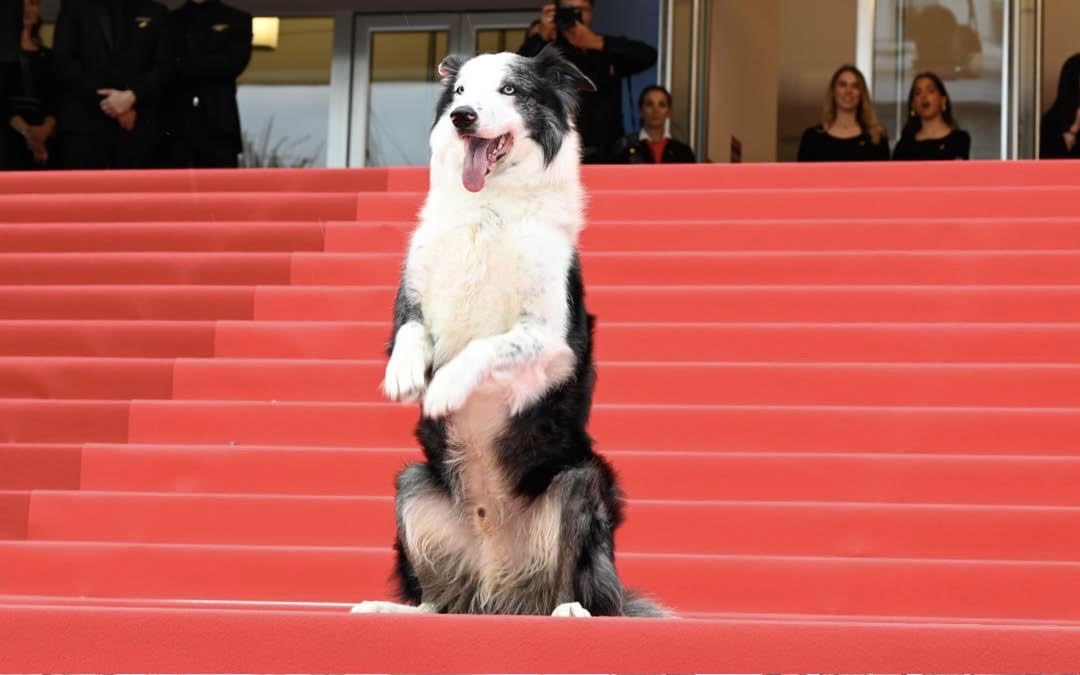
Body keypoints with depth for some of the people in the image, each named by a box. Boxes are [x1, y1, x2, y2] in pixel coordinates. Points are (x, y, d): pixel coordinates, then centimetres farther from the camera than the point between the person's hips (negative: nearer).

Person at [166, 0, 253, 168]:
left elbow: (233, 63, -4)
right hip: (173, 125, 1)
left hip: (217, 126, -1)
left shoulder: (236, 20, 13)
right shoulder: (171, 20, 17)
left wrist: (181, 66, -6)